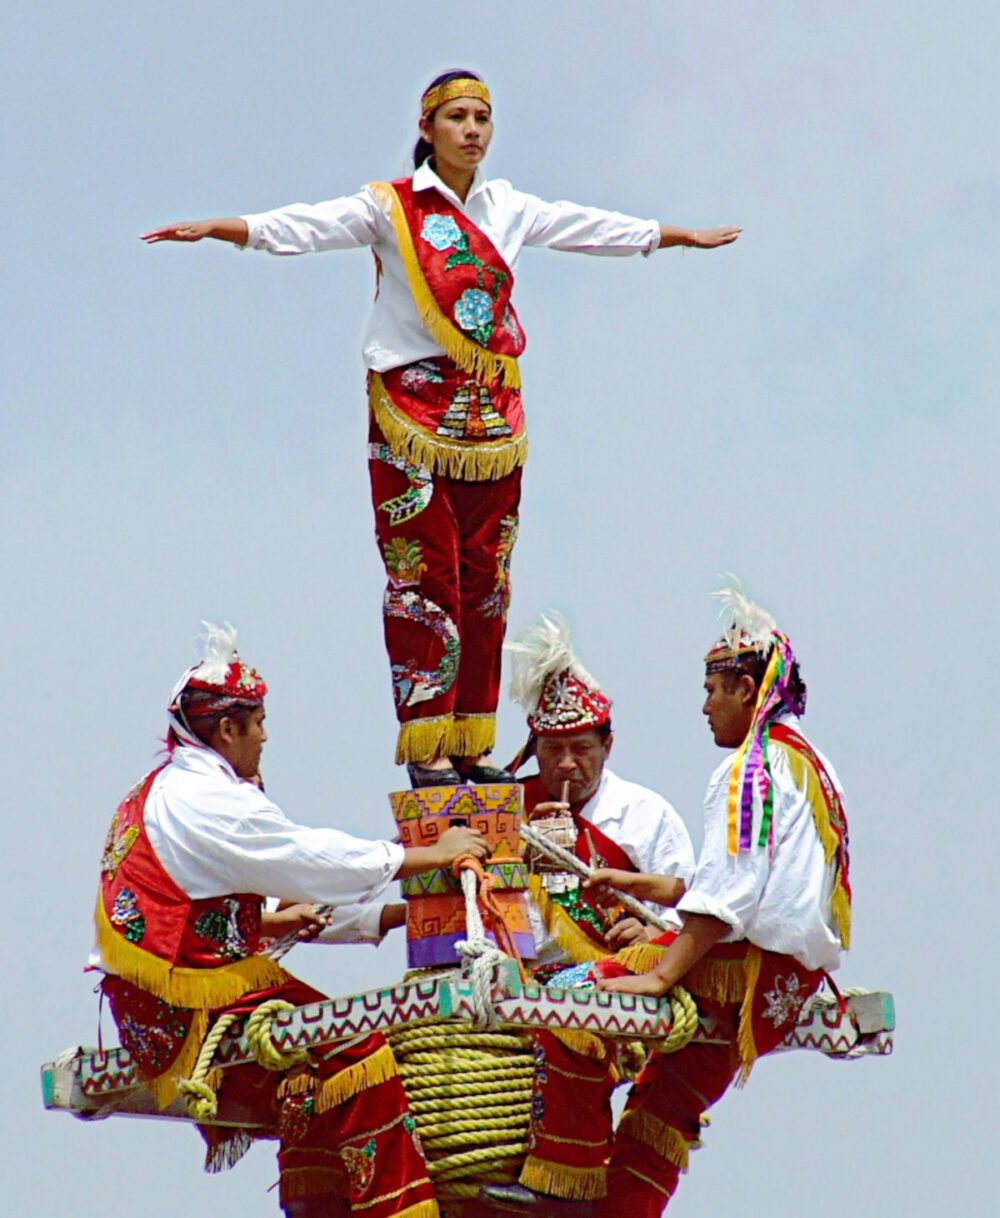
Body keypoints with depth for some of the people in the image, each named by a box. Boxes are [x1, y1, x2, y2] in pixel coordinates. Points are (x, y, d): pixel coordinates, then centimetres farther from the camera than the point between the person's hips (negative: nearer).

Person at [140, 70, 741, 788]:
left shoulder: (508, 209, 14)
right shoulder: (392, 208, -2)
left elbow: (589, 228, 28)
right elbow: (310, 227, -16)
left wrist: (682, 237, 39)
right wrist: (217, 228, -32)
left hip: (492, 418, 5)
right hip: (415, 415, -5)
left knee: (484, 580, 4)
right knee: (424, 577, -8)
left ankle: (472, 747, 9)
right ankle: (426, 749, -8)